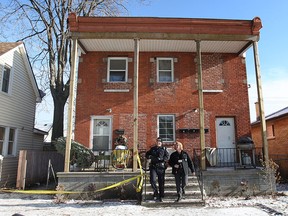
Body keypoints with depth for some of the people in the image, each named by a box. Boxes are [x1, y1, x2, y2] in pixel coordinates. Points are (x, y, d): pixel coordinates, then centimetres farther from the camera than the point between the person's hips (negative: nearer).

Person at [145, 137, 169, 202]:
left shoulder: (164, 149, 7)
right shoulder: (152, 149, 14)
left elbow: (167, 156, -6)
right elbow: (147, 155, 19)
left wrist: (160, 159, -21)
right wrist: (150, 157, -4)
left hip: (161, 167, -1)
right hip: (153, 167, 1)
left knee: (161, 182, 3)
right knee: (152, 180, -13)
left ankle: (160, 196, 15)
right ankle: (156, 192, 10)